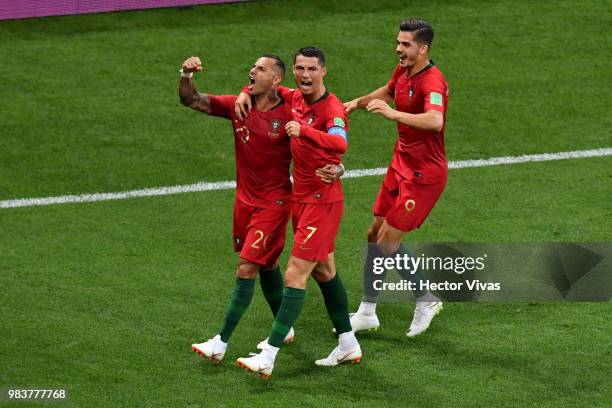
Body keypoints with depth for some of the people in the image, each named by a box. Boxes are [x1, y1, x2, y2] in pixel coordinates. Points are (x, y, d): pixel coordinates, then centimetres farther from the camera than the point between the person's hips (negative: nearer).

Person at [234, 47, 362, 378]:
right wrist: (246, 93, 0)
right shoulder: (296, 98, 4)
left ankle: (268, 357, -13)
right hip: (301, 197, 9)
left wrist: (304, 130, -58)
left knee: (295, 275, -11)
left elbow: (339, 142, -41)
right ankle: (348, 345, 29)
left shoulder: (332, 108, -20)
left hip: (322, 200, -9)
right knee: (324, 271, 17)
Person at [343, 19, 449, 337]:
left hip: (424, 174, -9)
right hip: (401, 165, 9)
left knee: (388, 243, -8)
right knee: (375, 235, 12)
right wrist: (359, 103, 16)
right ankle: (366, 312, 22)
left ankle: (426, 300, 12)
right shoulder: (402, 72, 4)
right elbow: (388, 91, 29)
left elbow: (435, 121, -44)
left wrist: (393, 113, -53)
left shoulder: (432, 81, -24)